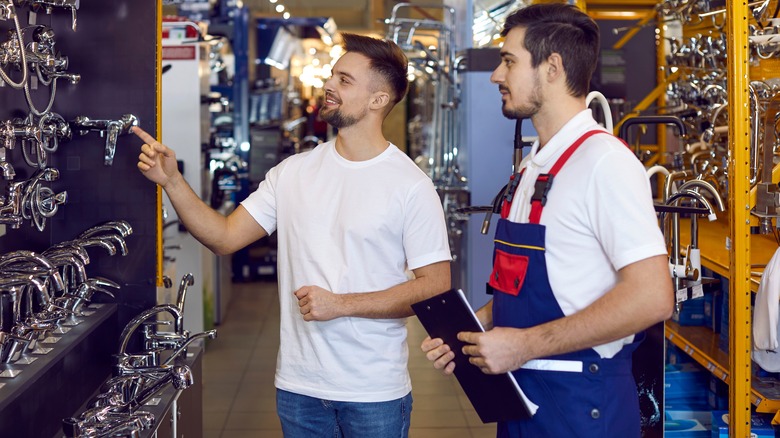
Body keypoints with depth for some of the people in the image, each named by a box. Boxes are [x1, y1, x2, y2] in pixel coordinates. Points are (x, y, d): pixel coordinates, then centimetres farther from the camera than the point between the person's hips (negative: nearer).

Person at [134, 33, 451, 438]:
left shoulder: (411, 186, -10)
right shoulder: (293, 172, 4)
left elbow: (435, 286, -12)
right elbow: (224, 237, 4)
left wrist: (341, 304, -17)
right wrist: (171, 180, -8)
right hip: (298, 385, 4)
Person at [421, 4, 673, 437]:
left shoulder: (603, 162, -16)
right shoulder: (532, 166, 12)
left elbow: (651, 297, -24)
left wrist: (525, 344, -21)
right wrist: (467, 332, 3)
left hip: (578, 402, -8)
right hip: (520, 393, 8)